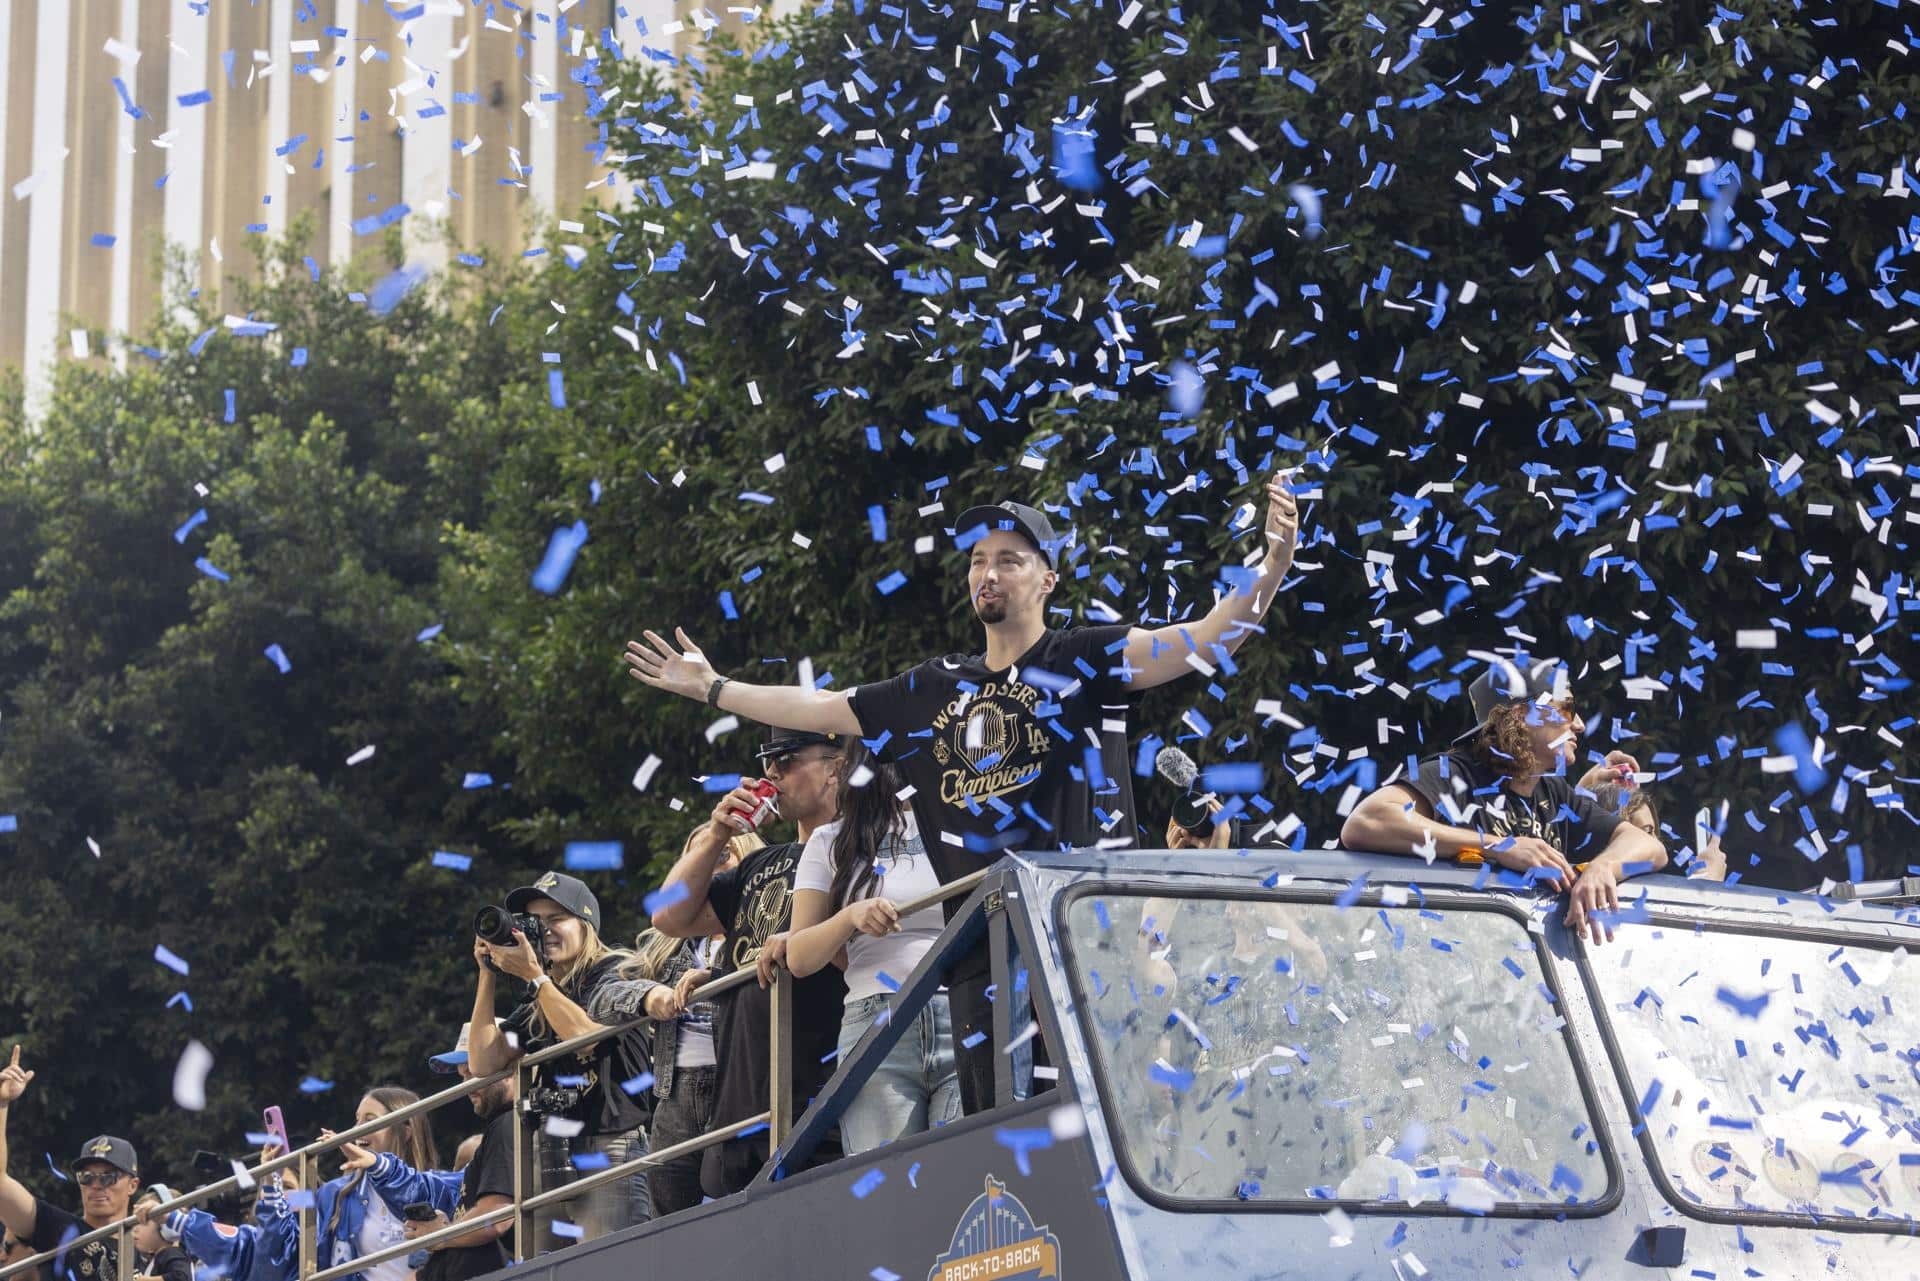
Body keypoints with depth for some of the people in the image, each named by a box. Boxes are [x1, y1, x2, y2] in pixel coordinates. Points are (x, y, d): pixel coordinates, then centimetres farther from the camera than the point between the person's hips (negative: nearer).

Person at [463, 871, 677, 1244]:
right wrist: (487, 975, 6)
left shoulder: (616, 975, 0)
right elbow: (484, 1063, 7)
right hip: (551, 1154, 6)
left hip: (610, 1148, -6)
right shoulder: (536, 1002, 16)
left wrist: (533, 975, -10)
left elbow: (584, 1034, -16)